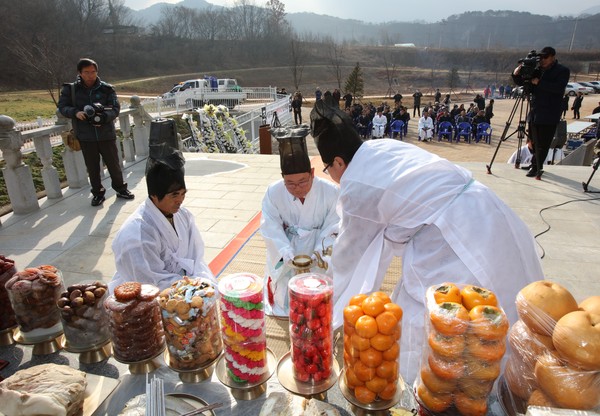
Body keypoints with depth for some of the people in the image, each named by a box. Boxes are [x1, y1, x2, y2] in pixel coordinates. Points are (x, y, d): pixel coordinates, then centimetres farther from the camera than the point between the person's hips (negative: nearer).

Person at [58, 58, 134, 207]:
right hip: (86, 136, 1)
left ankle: (120, 188, 28)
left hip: (106, 134, 0)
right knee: (92, 167, 10)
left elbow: (115, 108, -5)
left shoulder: (106, 89, -2)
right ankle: (97, 193, 26)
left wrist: (104, 117, -24)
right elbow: (62, 107, 4)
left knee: (114, 163, 9)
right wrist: (75, 112, -17)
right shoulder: (70, 89, 0)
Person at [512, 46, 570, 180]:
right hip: (534, 113, 6)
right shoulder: (537, 69, 12)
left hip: (549, 115, -5)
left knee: (543, 144, -3)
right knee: (534, 142, 11)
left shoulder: (562, 71, -3)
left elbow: (559, 87, -19)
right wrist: (516, 74, -7)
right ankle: (536, 166, 25)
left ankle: (536, 167, 6)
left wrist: (539, 83, -22)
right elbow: (521, 82, 13)